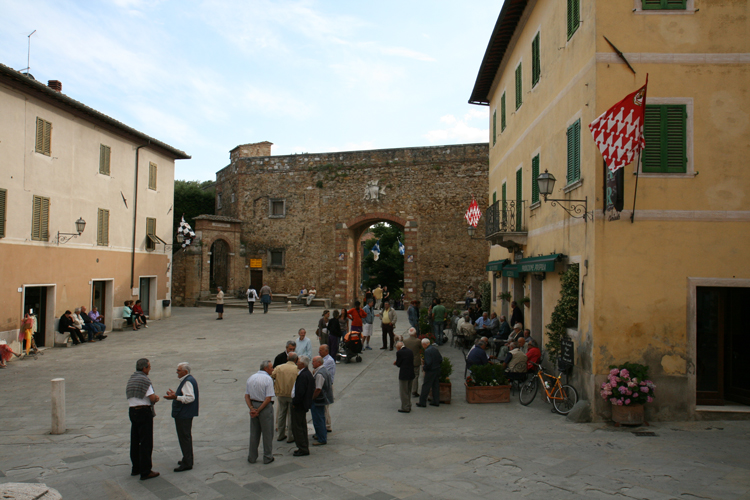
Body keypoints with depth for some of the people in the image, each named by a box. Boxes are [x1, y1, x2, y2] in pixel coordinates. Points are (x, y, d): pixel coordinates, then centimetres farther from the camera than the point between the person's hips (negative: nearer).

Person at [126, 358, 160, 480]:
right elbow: (153, 398, -20)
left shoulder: (131, 379, 12)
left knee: (135, 441, 16)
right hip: (144, 411, -9)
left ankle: (136, 469, 28)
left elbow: (129, 396, 13)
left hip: (132, 411, 9)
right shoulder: (144, 380, -15)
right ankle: (145, 472, 2)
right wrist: (156, 398, 4)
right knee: (146, 442, -2)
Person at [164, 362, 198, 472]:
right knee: (186, 437, 19)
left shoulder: (188, 381, -19)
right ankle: (187, 459, 30)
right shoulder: (190, 379, 15)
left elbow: (190, 398, -29)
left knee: (184, 437, -7)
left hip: (183, 415, -11)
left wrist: (175, 397, -32)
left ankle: (187, 463, -3)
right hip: (186, 414, 11)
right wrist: (175, 394, 26)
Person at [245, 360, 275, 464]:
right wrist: (258, 410, -14)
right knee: (267, 433, 7)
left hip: (253, 405, 6)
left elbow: (247, 396, 3)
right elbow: (268, 398, -20)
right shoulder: (268, 379, -14)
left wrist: (252, 408, -6)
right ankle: (267, 457, 15)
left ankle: (252, 457, 23)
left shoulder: (251, 377, 7)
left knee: (254, 433, 15)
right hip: (265, 408, -6)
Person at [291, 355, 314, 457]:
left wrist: (294, 403, -15)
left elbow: (300, 392, -26)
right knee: (302, 426, 18)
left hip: (299, 406, -10)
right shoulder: (307, 373, 9)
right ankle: (304, 448, 26)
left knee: (297, 427, -2)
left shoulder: (303, 375, -23)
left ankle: (303, 449, 4)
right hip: (304, 404, 10)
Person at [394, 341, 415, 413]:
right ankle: (409, 406, 30)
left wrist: (396, 363, 13)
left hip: (403, 375, -7)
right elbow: (412, 362, 12)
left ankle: (405, 408, 10)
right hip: (411, 374, 7)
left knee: (403, 392, 5)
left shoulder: (399, 352, -14)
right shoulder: (410, 351, 7)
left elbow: (398, 364, -11)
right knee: (408, 391, 21)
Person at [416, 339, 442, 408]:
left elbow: (428, 363, -24)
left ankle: (422, 402, 7)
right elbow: (441, 359, 10)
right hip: (437, 369, 8)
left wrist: (424, 368, -8)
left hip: (430, 371, -8)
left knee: (426, 386, 1)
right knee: (436, 386, 14)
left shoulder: (427, 351, -19)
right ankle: (436, 402, 20)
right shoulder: (435, 349, 6)